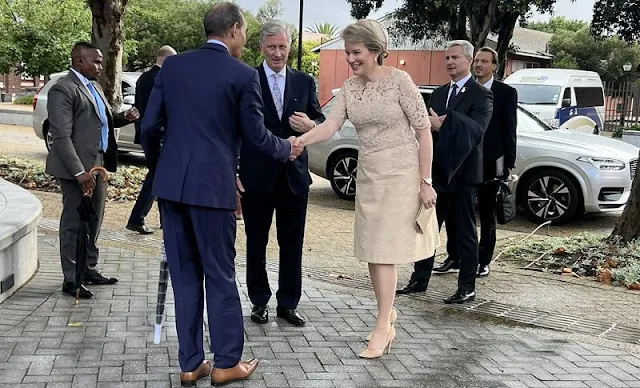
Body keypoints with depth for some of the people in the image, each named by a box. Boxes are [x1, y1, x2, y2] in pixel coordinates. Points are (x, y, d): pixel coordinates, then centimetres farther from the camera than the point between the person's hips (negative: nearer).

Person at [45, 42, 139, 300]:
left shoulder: (94, 86, 15)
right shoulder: (63, 90, -14)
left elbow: (104, 119, 28)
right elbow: (61, 136, -19)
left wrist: (123, 117, 6)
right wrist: (79, 171, -25)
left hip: (98, 163, 9)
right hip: (77, 167, -9)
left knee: (94, 221, 16)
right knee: (74, 223, 0)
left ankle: (89, 270, 30)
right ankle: (71, 279, 9)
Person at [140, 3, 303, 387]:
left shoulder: (173, 65, 8)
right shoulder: (243, 74, -5)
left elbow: (150, 126, 6)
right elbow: (255, 133, -2)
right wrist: (287, 148, 17)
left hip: (171, 185, 5)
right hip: (213, 186, -4)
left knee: (185, 276, 11)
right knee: (220, 276, 7)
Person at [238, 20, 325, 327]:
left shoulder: (305, 82, 8)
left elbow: (322, 122, 9)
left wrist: (310, 125, -15)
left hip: (294, 175, 3)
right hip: (256, 175, -2)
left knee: (292, 244, 8)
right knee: (256, 243, 9)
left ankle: (288, 303, 19)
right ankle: (259, 302, 22)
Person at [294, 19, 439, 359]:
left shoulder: (399, 80, -12)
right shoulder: (349, 87, 4)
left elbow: (423, 131, -10)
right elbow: (331, 125, -9)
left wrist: (425, 182, -13)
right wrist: (300, 140, -29)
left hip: (400, 173, -6)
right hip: (368, 174, 6)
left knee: (384, 251, -7)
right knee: (371, 251, 10)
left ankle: (382, 328, 1)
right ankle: (388, 312, 28)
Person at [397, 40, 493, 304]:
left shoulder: (481, 96, -7)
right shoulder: (439, 93, 15)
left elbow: (476, 131, -20)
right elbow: (430, 125, 9)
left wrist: (442, 125, -29)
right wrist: (431, 124, -14)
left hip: (461, 173, -6)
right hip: (436, 171, 6)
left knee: (464, 231, 3)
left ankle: (467, 287, 11)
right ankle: (420, 279, 21)